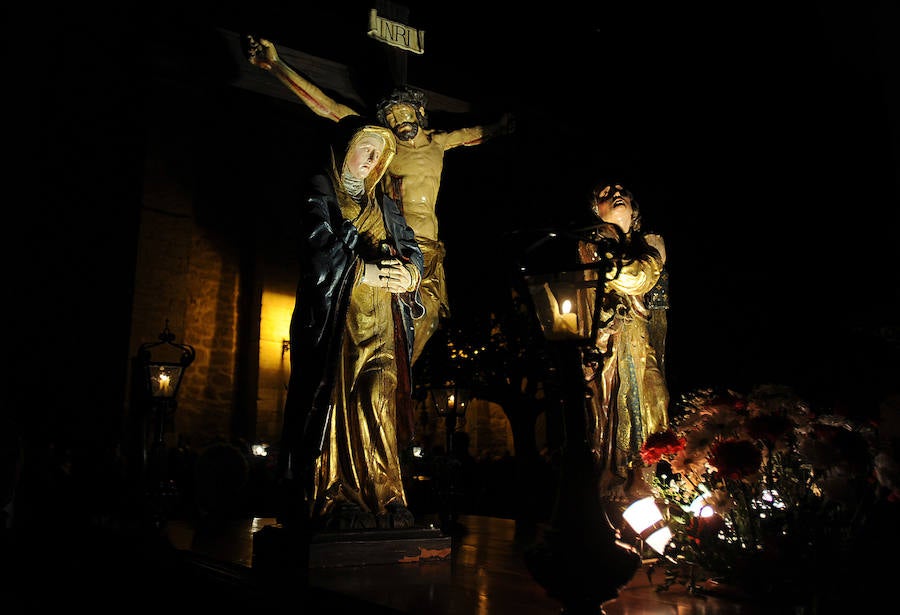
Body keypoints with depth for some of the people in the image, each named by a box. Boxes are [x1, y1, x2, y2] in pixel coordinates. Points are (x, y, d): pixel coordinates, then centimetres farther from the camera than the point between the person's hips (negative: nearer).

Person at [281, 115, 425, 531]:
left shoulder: (382, 203, 22)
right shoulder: (319, 195, 6)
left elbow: (412, 248, 14)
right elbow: (319, 250, -9)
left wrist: (407, 273, -8)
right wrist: (365, 272, -18)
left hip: (380, 321, 4)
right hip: (336, 315, -4)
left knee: (379, 401, -7)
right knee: (335, 399, -9)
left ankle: (382, 497, -6)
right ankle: (332, 500, -6)